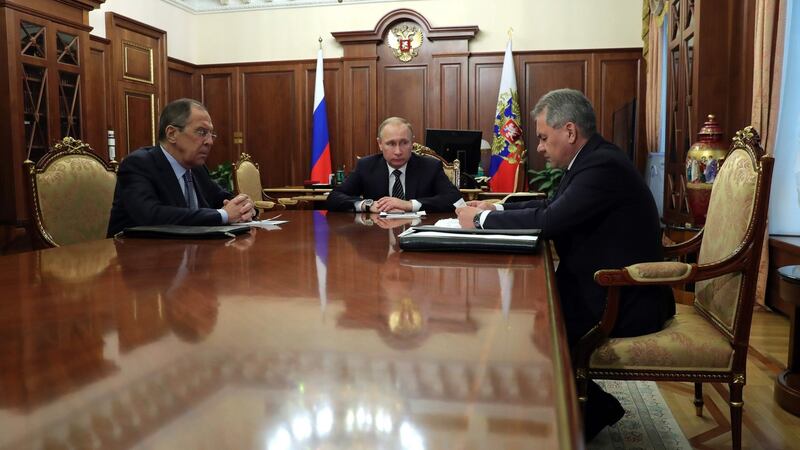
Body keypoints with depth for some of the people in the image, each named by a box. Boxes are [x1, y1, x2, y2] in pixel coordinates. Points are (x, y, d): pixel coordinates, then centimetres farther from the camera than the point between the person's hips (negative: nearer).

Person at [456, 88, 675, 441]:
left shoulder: (603, 165, -22)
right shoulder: (594, 159, 8)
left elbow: (548, 221, -29)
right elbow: (551, 207, 15)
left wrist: (482, 220, -16)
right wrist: (496, 210, 2)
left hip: (624, 302, -9)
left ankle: (590, 410, 13)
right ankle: (590, 405, 17)